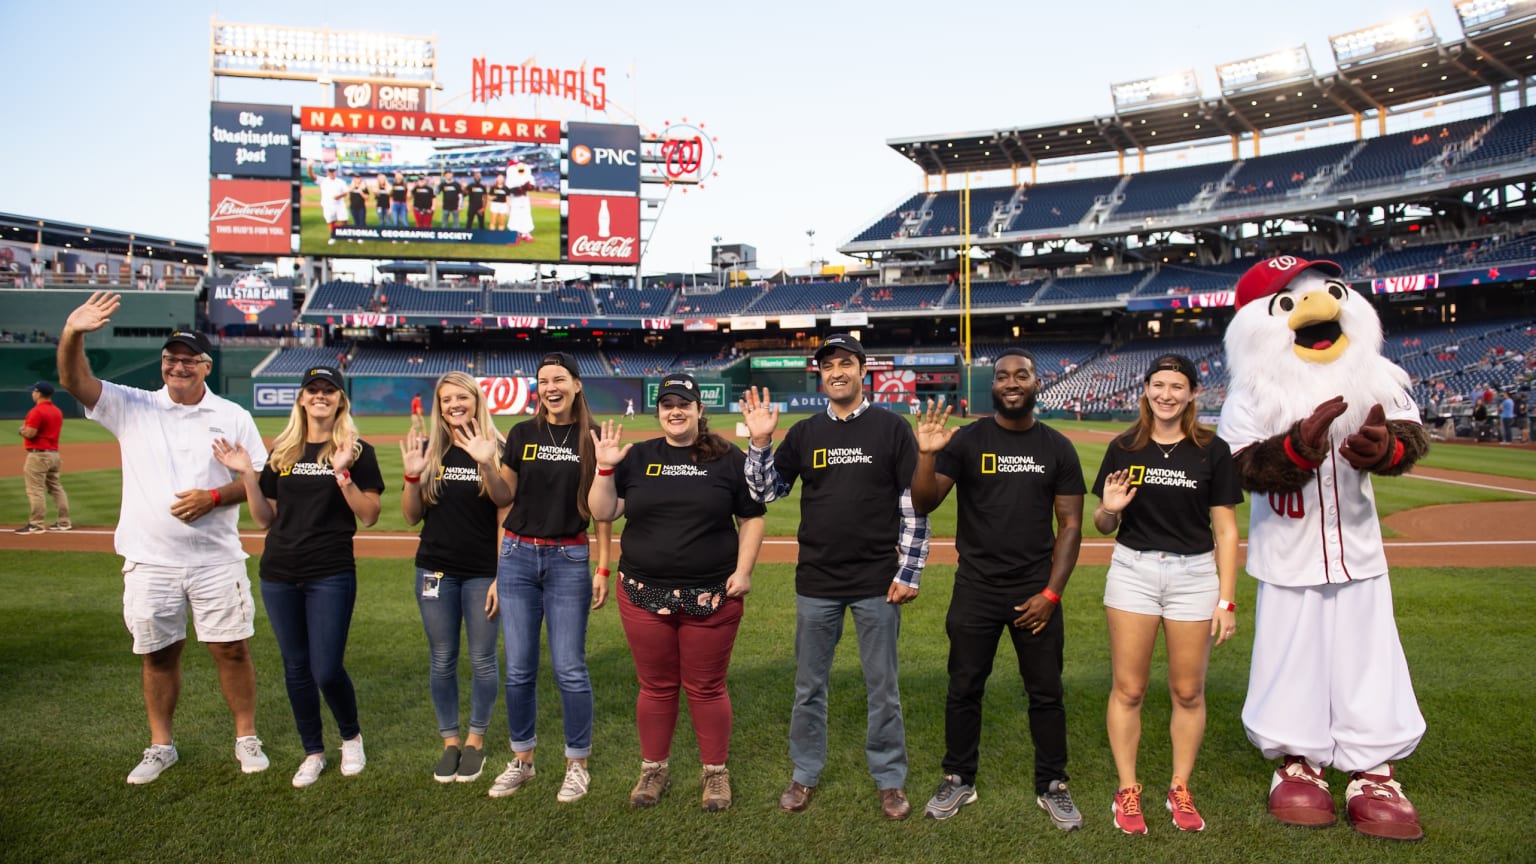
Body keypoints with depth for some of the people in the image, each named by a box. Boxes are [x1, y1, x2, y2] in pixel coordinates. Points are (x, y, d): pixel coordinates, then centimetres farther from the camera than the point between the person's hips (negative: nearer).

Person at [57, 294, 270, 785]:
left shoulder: (232, 417, 2)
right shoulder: (132, 407, 4)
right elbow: (74, 381, -11)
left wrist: (213, 497, -15)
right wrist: (72, 334, -30)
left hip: (217, 560, -1)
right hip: (149, 562, 1)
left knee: (231, 649, 3)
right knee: (158, 654, 11)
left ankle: (247, 738, 18)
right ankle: (161, 746, 27)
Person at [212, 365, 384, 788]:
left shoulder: (357, 451, -2)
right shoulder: (281, 451, 9)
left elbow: (369, 517, -8)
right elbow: (264, 519, 10)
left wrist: (342, 474, -20)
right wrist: (247, 475, -3)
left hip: (332, 574, -4)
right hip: (279, 574, 4)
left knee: (327, 670, -6)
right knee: (296, 667, 12)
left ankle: (351, 738, 22)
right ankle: (313, 753, 28)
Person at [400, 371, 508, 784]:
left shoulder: (496, 449, -5)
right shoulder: (428, 450, 3)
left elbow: (507, 516, -8)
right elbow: (411, 517, 2)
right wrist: (413, 475, -11)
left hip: (483, 572, -2)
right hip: (436, 571, 3)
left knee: (482, 659, 6)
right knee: (442, 660, 11)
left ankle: (476, 740, 24)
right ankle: (450, 741, 26)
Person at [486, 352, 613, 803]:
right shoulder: (522, 434, 5)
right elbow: (503, 497, 8)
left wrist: (603, 569, -3)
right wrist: (487, 465, -9)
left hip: (569, 560, -2)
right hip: (517, 556, 3)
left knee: (569, 668, -1)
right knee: (518, 667, 7)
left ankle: (577, 765, 16)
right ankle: (522, 761, 24)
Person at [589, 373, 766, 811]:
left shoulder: (729, 459, 1)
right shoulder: (637, 458, 6)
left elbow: (752, 518, 3)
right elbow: (603, 513, 3)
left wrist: (743, 570, -5)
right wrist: (605, 468, -9)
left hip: (712, 597, -2)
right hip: (644, 594, 2)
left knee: (706, 688, 7)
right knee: (655, 686, 12)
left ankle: (715, 773, 25)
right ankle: (653, 769, 30)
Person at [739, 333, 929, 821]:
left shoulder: (892, 429, -2)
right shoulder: (804, 433, 6)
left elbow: (914, 506, -4)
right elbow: (766, 492, 5)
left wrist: (909, 573, -8)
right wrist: (760, 441, -9)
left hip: (877, 583, -2)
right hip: (816, 583, 3)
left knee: (882, 687, 9)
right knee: (809, 685, 13)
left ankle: (890, 778, 26)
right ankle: (805, 774, 29)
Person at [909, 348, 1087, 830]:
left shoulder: (1058, 448, 2)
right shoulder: (966, 441, -2)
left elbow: (1070, 525, 2)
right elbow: (923, 504, -9)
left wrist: (1051, 593, -6)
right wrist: (926, 455, -27)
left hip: (1036, 591, 1)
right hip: (975, 589, 0)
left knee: (1046, 693, 9)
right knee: (964, 689, 10)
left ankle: (1052, 786, 26)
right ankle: (958, 781, 26)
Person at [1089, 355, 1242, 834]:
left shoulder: (1213, 450, -1)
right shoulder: (1124, 448, 2)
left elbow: (1225, 530, 0)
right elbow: (1104, 526, 8)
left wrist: (1226, 600, -4)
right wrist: (1109, 509, -16)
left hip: (1194, 574, 0)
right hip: (1132, 571, 1)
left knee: (1188, 691, 8)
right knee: (1128, 689, 4)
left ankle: (1180, 790, 25)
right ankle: (1127, 790, 18)